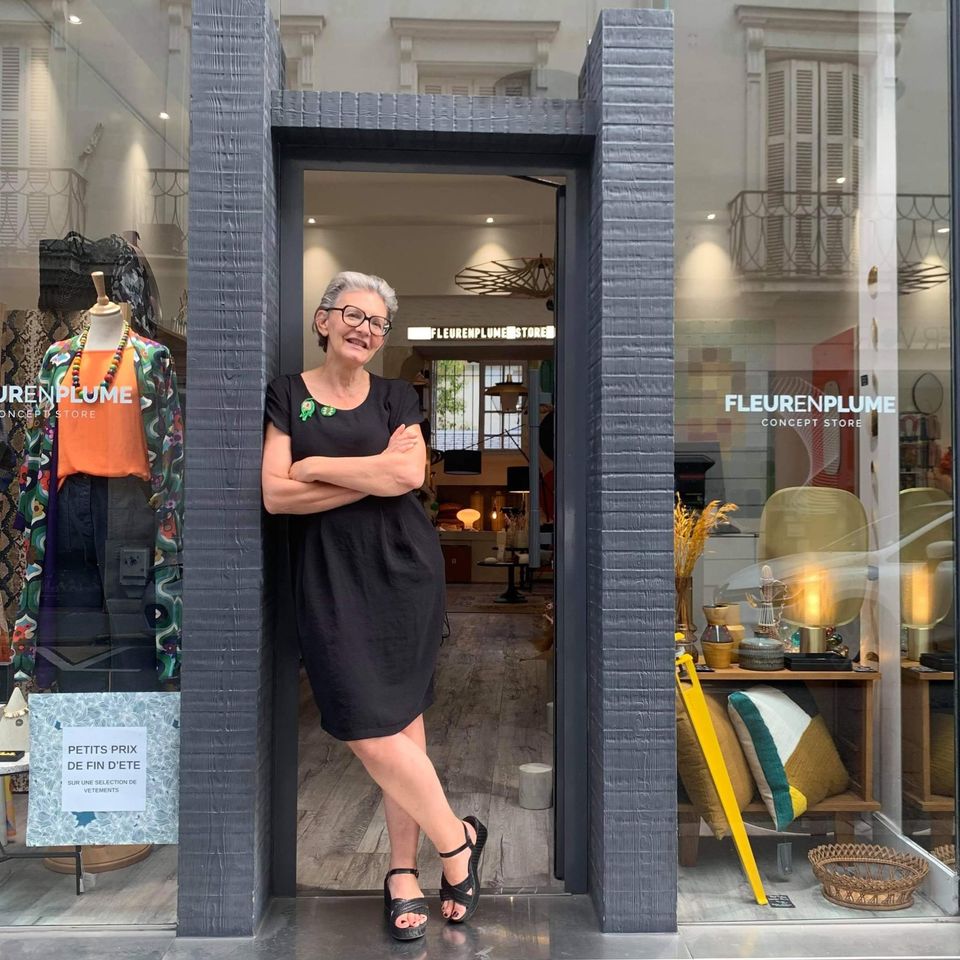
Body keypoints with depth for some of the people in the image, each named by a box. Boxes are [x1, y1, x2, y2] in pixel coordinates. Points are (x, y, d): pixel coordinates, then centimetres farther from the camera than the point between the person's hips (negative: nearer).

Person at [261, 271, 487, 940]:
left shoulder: (396, 396, 12)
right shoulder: (288, 394, 8)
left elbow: (410, 473, -7)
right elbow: (275, 495, -5)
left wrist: (317, 466, -5)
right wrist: (376, 472, -8)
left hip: (403, 566, 1)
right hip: (330, 576, -1)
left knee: (401, 718, 1)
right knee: (367, 726, -7)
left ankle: (403, 871, 19)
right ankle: (457, 839, 14)